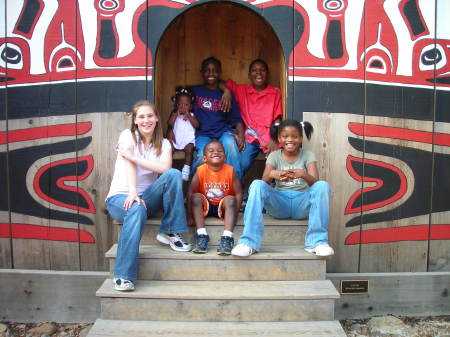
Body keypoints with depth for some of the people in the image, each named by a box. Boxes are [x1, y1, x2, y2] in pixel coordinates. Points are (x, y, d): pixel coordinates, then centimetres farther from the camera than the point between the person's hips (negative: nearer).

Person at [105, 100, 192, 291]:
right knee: (137, 210, -40)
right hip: (120, 196, -3)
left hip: (146, 197, 3)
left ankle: (169, 233, -18)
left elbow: (165, 167, -15)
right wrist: (132, 193, -33)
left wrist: (131, 156, -17)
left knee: (174, 174, -23)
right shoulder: (128, 135, 1)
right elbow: (129, 165, -16)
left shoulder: (164, 144, 8)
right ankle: (123, 276, -38)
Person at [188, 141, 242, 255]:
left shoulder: (230, 171, -12)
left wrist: (234, 213, -21)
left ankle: (227, 238, -35)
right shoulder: (201, 171, -12)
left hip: (222, 207, 0)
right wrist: (191, 215, -18)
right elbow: (191, 192, -13)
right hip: (205, 206, 1)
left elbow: (238, 193, -11)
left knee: (230, 199, -29)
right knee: (196, 197, -26)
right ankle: (202, 236, -30)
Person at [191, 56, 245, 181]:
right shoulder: (194, 91, 17)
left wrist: (240, 135, -9)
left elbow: (236, 119, 10)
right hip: (202, 134, -1)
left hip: (223, 131, 1)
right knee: (203, 154, -33)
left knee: (230, 142, -35)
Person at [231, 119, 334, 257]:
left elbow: (315, 182, -11)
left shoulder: (307, 155, 5)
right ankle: (249, 242, -31)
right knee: (257, 185, -27)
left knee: (323, 185, -28)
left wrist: (303, 174, -34)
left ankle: (317, 241, -26)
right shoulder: (274, 156, 7)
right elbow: (264, 181, -10)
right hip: (279, 202, 0)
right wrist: (272, 174, -34)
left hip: (302, 201, 0)